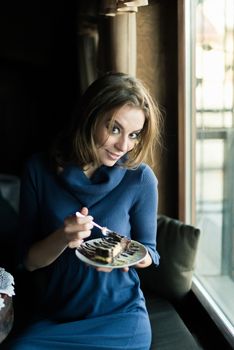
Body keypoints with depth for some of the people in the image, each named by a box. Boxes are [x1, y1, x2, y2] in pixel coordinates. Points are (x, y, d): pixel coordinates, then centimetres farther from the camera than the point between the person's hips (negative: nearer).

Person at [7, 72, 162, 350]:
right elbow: (29, 261, -5)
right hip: (53, 316, 2)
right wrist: (62, 237, -25)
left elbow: (148, 251, 0)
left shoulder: (140, 178, -12)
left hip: (120, 316, -1)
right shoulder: (39, 170, -8)